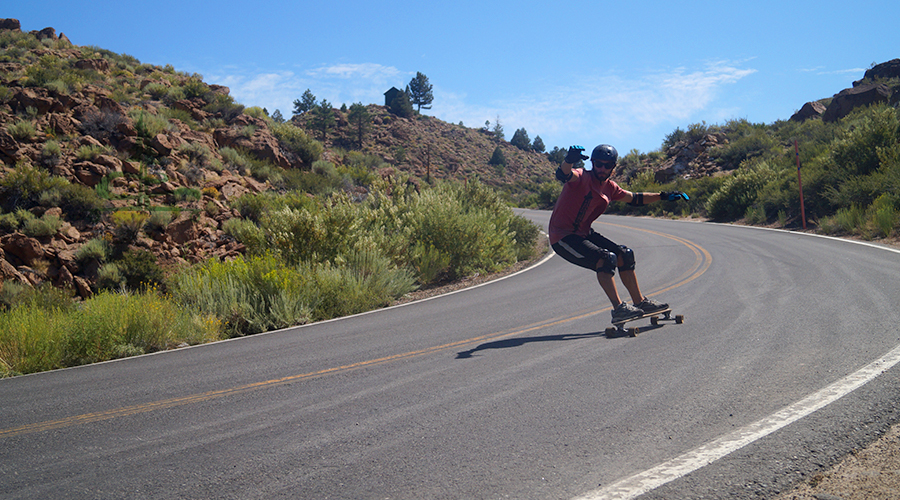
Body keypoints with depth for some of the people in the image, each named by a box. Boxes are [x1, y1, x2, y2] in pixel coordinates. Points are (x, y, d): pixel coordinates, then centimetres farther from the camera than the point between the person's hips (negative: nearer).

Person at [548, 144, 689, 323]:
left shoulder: (610, 187, 9)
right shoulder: (582, 177, -15)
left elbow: (634, 199, 23)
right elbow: (563, 175, -38)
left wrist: (663, 196, 19)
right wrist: (569, 161, -60)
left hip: (584, 234, 9)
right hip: (562, 236, -9)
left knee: (625, 255, 9)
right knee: (606, 259, -26)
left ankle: (640, 302, 22)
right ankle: (618, 309, -20)